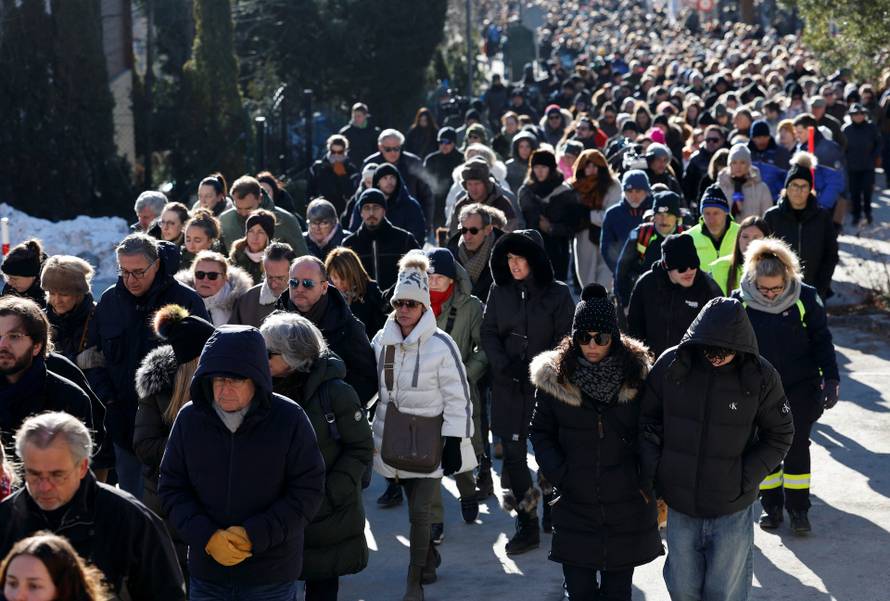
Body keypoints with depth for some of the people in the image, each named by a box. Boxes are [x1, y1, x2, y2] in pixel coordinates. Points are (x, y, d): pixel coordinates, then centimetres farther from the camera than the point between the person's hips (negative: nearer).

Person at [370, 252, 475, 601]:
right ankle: (429, 559, 37)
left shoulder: (441, 345, -13)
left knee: (419, 513, -5)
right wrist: (367, 433, 17)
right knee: (416, 508, 14)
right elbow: (373, 388, 15)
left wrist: (454, 443, -13)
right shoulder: (382, 340, 2)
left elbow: (458, 398, -11)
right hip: (394, 439, 4)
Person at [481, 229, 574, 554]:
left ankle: (552, 504, 31)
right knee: (512, 452, 1)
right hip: (508, 387, 2)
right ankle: (526, 524, 8)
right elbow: (489, 333, 5)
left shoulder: (557, 294, -5)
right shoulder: (499, 292, 4)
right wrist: (504, 365, -11)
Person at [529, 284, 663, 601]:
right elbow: (541, 432, 4)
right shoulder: (555, 376, -5)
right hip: (575, 503, 0)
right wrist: (558, 473, -9)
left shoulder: (637, 373, -6)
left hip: (626, 504, 0)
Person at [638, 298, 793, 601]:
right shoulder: (671, 365, -9)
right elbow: (648, 421, 4)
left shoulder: (760, 377, -11)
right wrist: (650, 474, -6)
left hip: (732, 511, -2)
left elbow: (780, 435, 0)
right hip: (680, 507, 2)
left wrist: (746, 479, -10)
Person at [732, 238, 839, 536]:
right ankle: (771, 505, 21)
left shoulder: (805, 298, -10)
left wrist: (831, 379, -5)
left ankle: (798, 508, 11)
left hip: (800, 387, -1)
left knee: (797, 445, 0)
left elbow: (821, 341, 0)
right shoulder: (741, 300, -7)